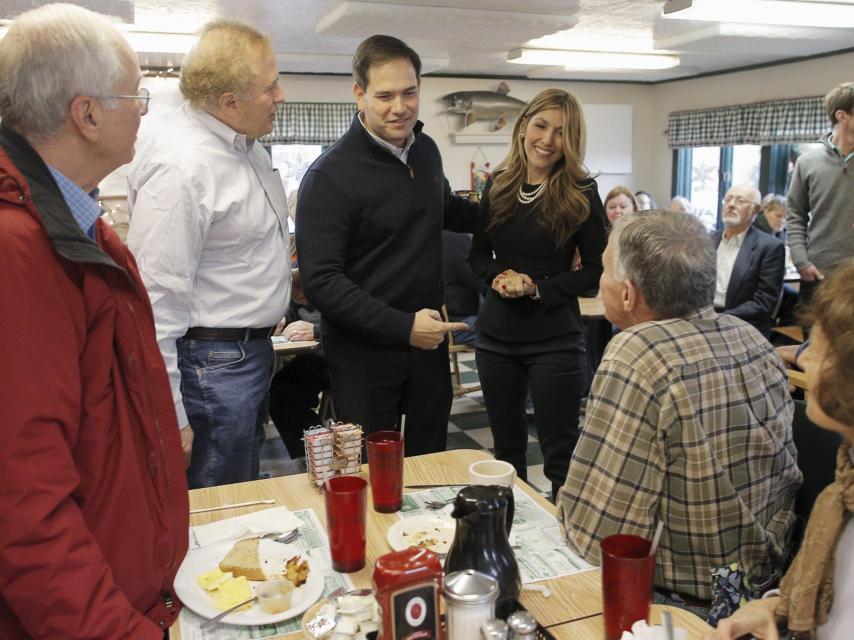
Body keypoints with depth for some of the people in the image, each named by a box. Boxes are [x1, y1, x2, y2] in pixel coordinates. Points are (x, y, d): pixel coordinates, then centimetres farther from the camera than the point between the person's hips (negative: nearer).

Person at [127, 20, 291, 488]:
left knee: (248, 502, 23)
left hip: (251, 350, 9)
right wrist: (169, 418, -23)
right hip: (211, 364, -9)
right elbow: (157, 301, -25)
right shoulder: (178, 168, -24)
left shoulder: (242, 142, 6)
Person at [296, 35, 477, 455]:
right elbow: (320, 281, -22)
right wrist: (402, 327, -25)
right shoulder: (329, 175, -18)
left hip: (430, 342, 6)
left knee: (431, 465, 19)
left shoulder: (427, 150, 5)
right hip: (364, 355, -6)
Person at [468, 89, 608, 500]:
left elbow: (596, 268, -4)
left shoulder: (582, 193, -6)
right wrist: (499, 276, -9)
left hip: (555, 338, -4)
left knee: (560, 453, 4)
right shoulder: (497, 186, 5)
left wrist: (538, 289, -16)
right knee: (506, 449, 17)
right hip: (496, 334, 4)